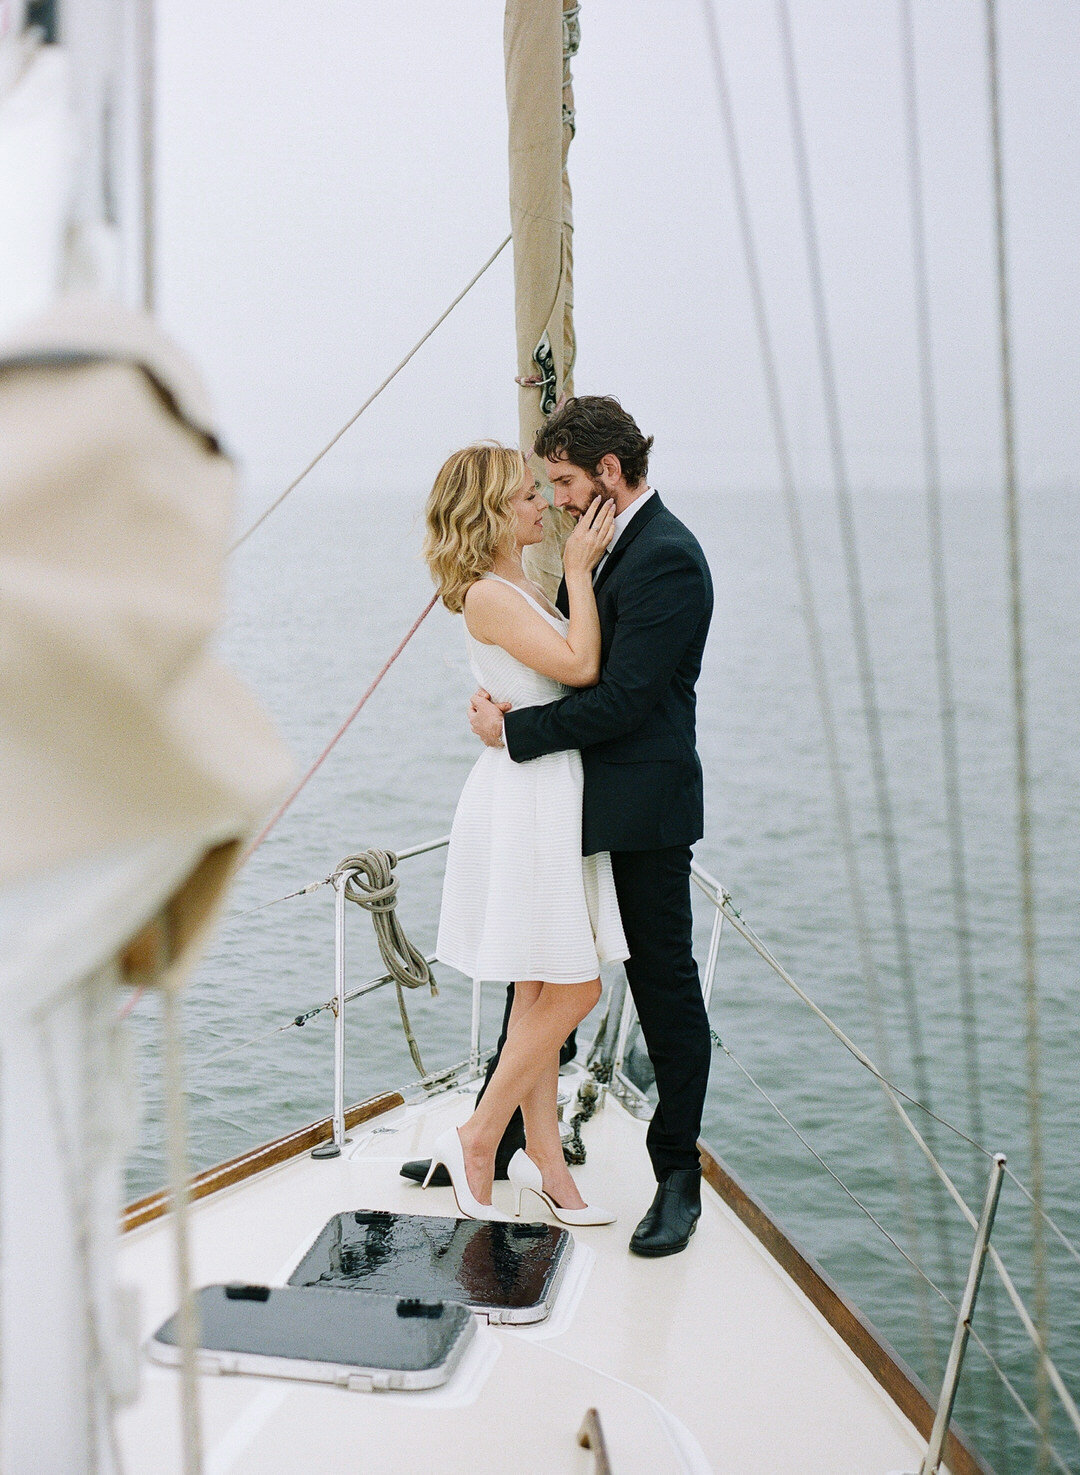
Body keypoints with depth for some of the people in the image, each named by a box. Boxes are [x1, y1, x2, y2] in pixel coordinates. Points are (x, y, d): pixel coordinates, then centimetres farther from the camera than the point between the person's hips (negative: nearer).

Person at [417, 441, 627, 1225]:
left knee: (542, 992, 13)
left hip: (553, 798, 10)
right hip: (525, 801, -10)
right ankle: (476, 1141, 10)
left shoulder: (522, 587, 15)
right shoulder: (488, 596, -15)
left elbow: (575, 667, 17)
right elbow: (580, 665, -21)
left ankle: (542, 1154, 22)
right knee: (571, 991, -4)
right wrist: (579, 567, -14)